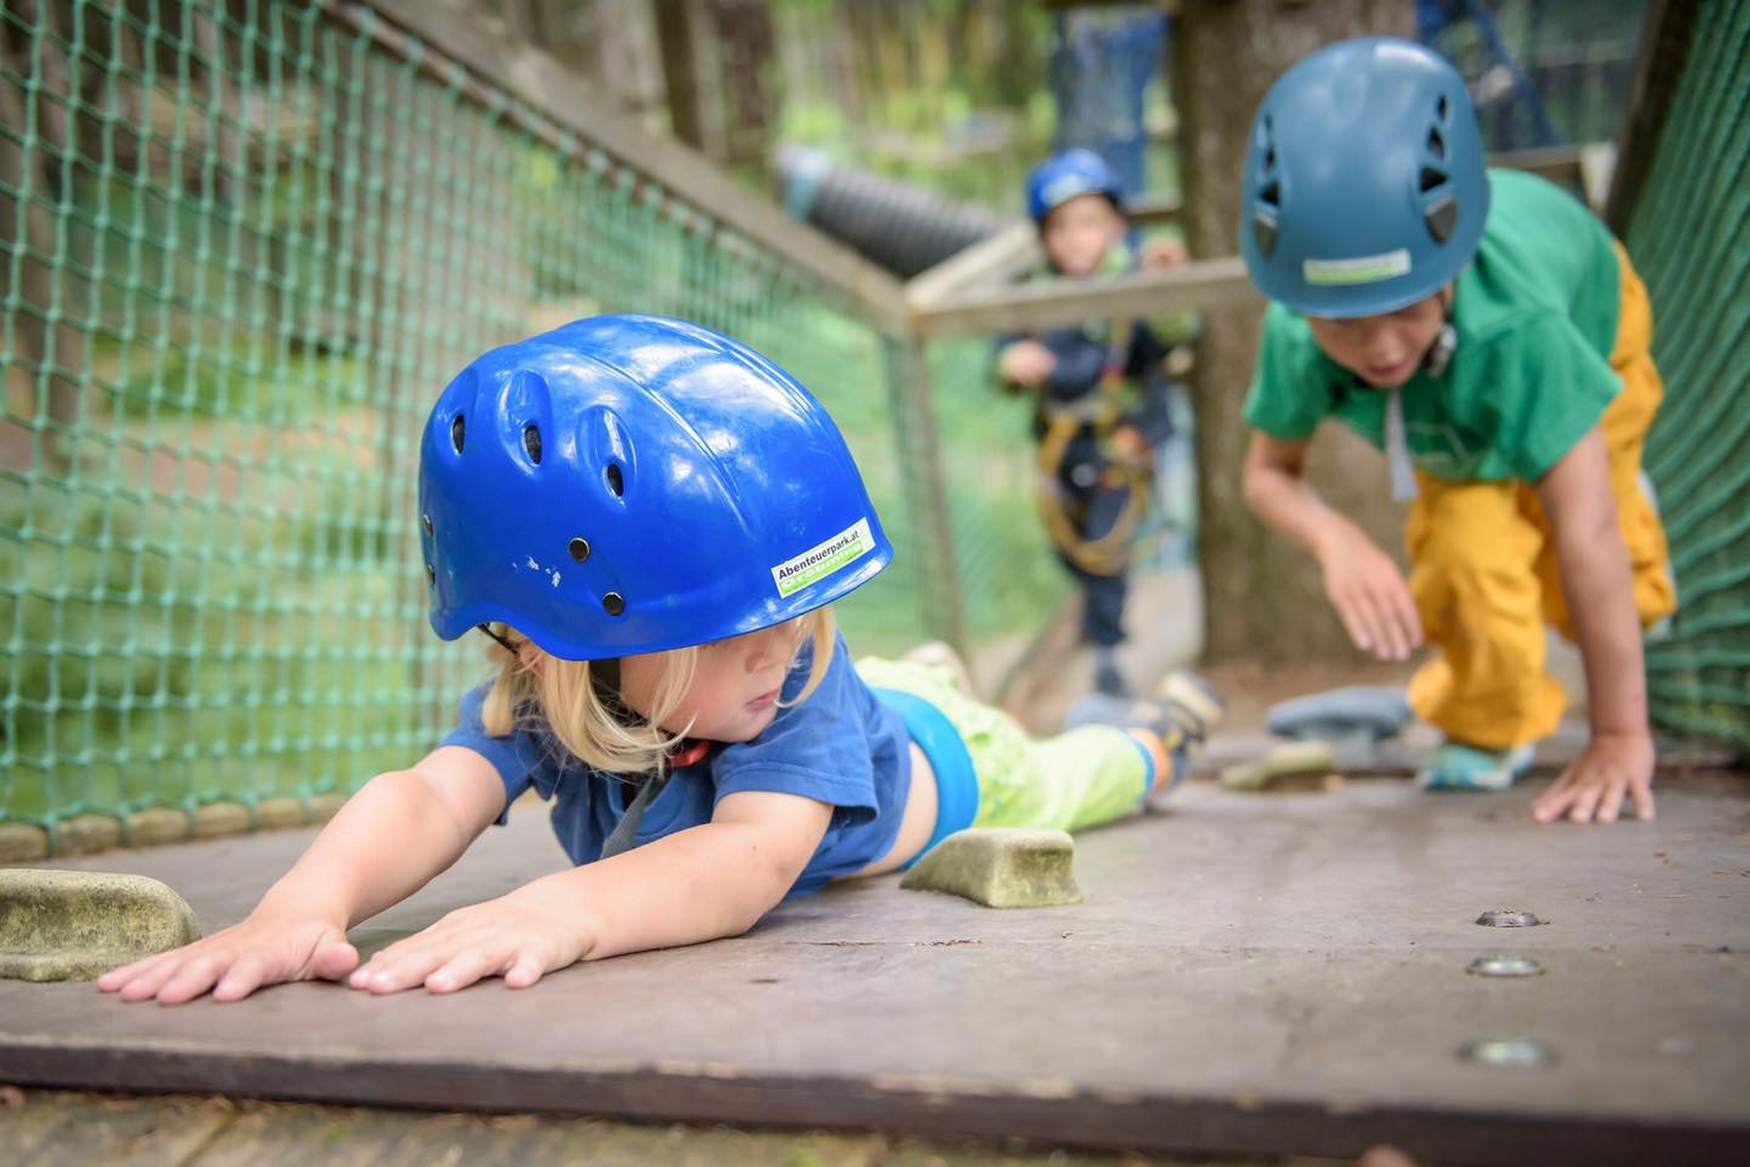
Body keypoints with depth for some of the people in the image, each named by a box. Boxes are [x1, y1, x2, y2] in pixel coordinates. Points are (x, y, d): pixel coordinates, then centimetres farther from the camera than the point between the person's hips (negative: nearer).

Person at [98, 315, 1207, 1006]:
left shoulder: (799, 676, -52)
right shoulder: (533, 700, -41)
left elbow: (756, 854, -68)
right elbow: (428, 794, -58)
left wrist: (562, 909, -85)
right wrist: (306, 900, -79)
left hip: (939, 764, -2)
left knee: (1071, 777, 31)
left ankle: (1155, 727, 65)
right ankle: (926, 671, 71)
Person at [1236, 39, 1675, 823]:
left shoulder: (1515, 322, -50)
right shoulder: (1294, 339, -40)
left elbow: (1586, 540, -45)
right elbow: (1269, 473, -20)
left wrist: (1621, 737, -39)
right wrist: (1336, 542, -44)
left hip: (1590, 322, -1)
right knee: (1462, 559, -15)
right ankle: (1491, 731, 15)